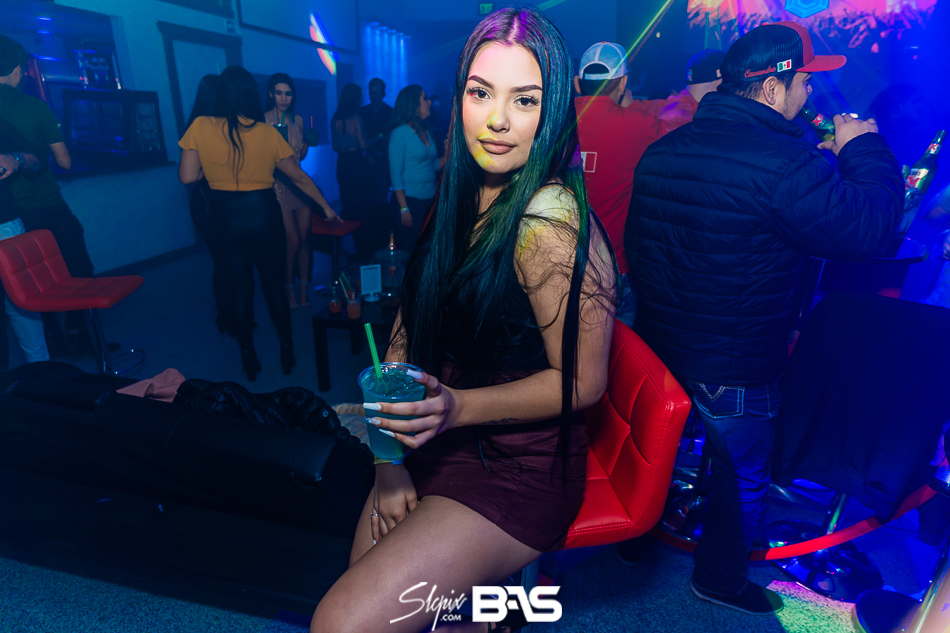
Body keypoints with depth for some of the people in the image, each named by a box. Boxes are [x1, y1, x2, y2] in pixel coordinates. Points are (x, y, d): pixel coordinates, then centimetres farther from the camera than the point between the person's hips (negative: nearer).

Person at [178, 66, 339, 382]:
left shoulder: (200, 127, -8)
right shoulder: (267, 132, -7)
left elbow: (187, 176, -7)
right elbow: (299, 177, 0)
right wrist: (325, 206, 12)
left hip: (225, 216, 0)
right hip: (263, 213, 0)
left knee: (238, 287, 12)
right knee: (274, 285, 13)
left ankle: (248, 357, 23)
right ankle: (287, 350, 24)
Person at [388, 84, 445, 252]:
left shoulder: (425, 132, 13)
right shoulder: (400, 133, -7)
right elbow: (395, 174, -11)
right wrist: (404, 208, -16)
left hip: (430, 200, 7)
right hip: (410, 200, -6)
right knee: (408, 252, -1)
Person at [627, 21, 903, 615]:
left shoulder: (663, 149, 1)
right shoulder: (785, 163, -24)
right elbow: (867, 228, -19)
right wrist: (865, 149, -4)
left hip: (656, 343, 7)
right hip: (734, 370, -7)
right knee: (743, 477, 19)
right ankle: (722, 579, 42)